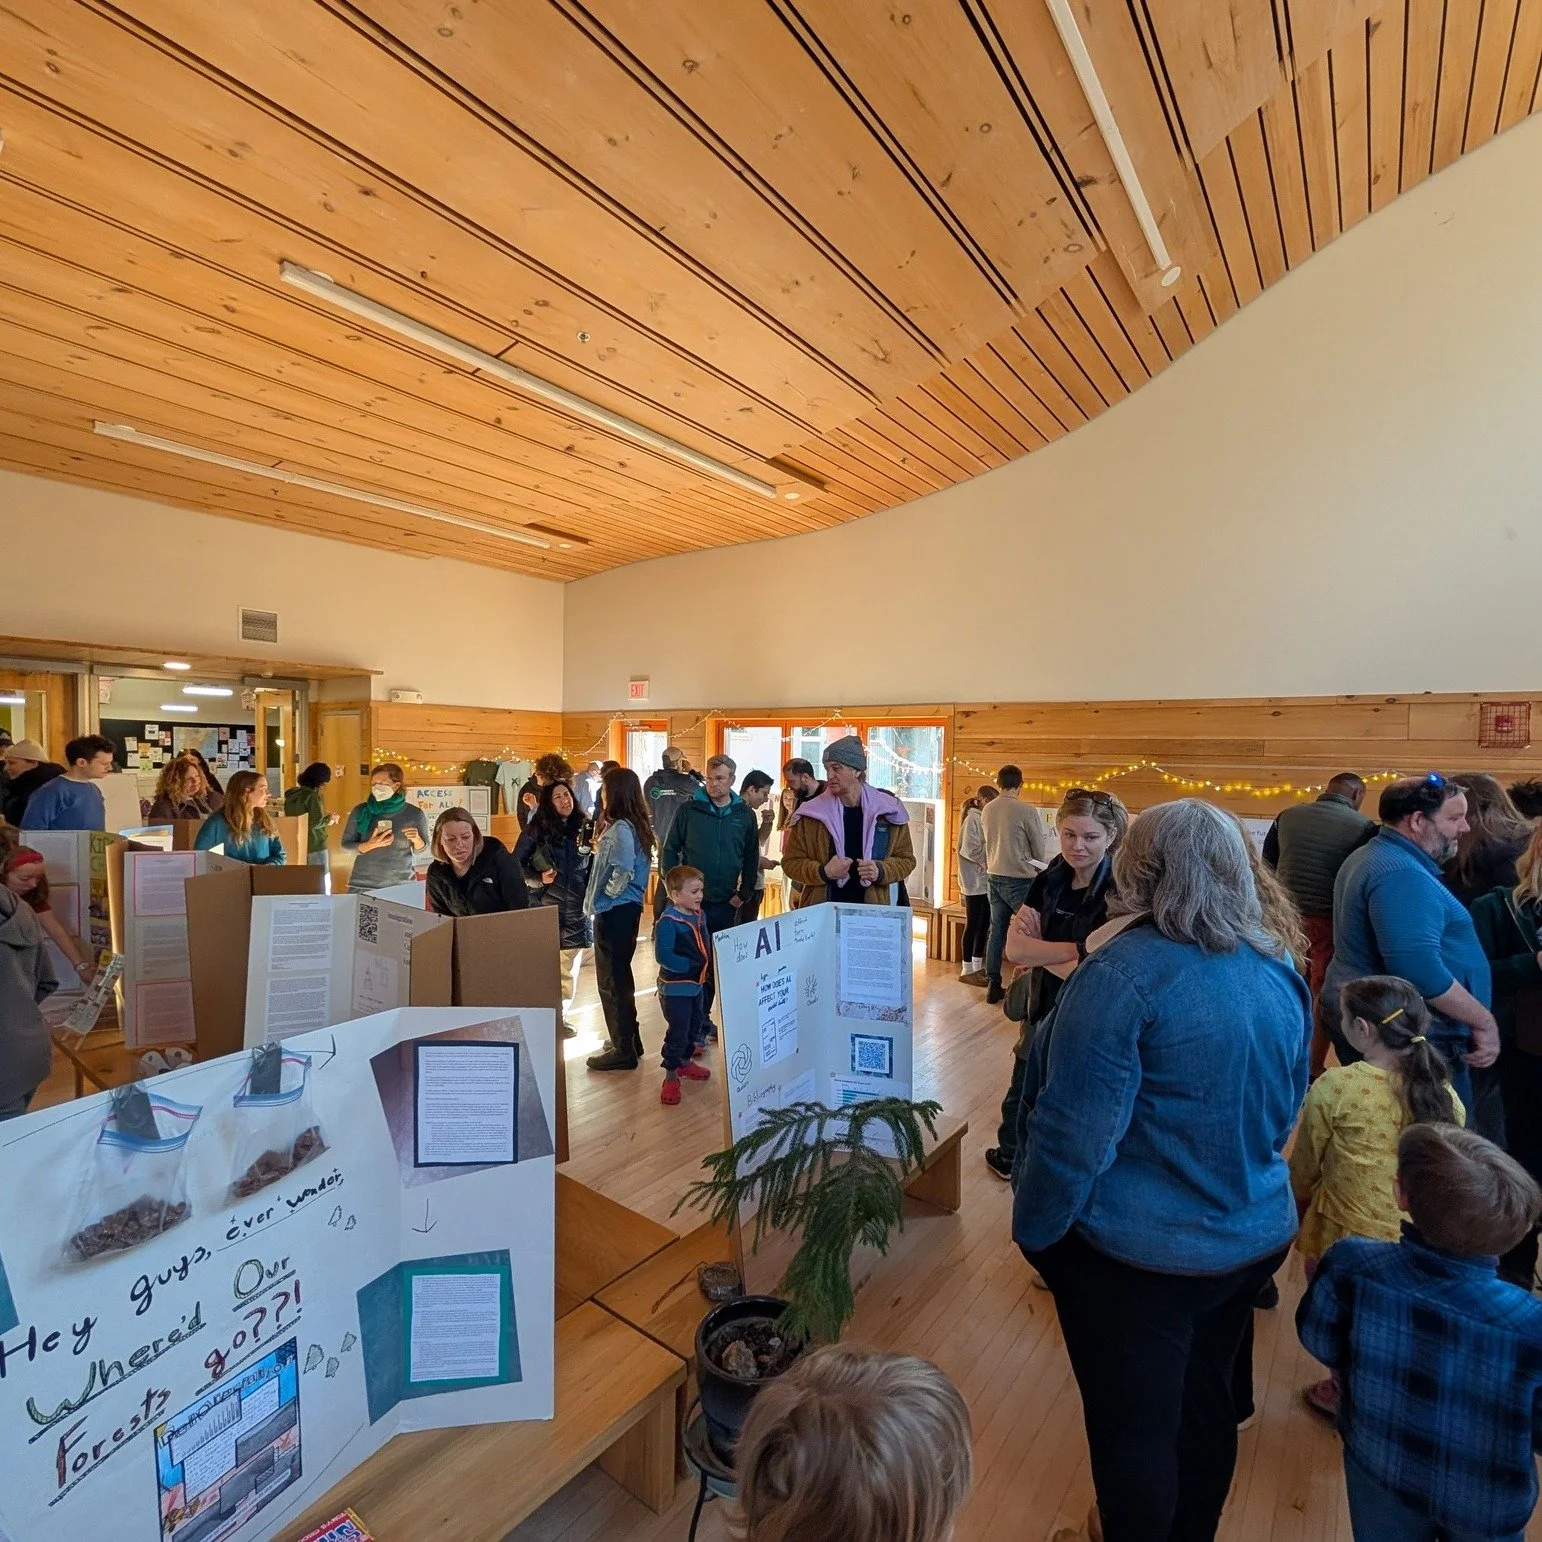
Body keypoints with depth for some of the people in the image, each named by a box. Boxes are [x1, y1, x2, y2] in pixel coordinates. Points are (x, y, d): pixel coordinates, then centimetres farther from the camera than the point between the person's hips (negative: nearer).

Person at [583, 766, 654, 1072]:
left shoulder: (620, 828, -20)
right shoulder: (637, 825, 9)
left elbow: (623, 870, -27)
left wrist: (607, 894, -10)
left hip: (614, 911, -10)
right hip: (627, 908, 10)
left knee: (611, 980, 1)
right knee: (620, 976, 20)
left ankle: (623, 1050, 11)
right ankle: (629, 1038, 31)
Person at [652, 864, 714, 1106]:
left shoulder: (699, 915, 2)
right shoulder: (667, 921, -24)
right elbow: (663, 956, -27)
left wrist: (708, 965, -3)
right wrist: (692, 966, -24)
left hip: (697, 983, 8)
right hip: (675, 987, -8)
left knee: (695, 1025, 22)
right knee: (677, 1031, -1)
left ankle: (685, 1062, 43)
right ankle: (671, 1077, 15)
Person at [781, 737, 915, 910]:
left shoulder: (888, 811, 0)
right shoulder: (811, 813, -3)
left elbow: (906, 859, 7)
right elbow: (791, 862, 1)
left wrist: (881, 871, -13)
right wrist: (823, 872, -17)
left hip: (874, 910, 1)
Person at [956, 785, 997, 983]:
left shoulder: (983, 818, 15)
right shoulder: (973, 818, -13)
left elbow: (985, 847, 13)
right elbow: (971, 850, -20)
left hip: (985, 881, 9)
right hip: (975, 882, -9)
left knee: (984, 924, 13)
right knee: (973, 924, -3)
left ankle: (977, 966, 22)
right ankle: (967, 970, 5)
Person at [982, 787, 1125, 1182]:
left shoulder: (1119, 893, -20)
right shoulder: (1049, 881, -3)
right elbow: (1014, 948, -11)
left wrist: (1038, 951, -17)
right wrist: (1078, 948, -20)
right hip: (1044, 1012, 6)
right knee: (1020, 1102, 24)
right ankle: (1011, 1157, 51)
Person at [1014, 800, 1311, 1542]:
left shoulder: (1126, 970, -26)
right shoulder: (1279, 970, -2)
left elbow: (1075, 1128, -24)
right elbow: (1284, 1109, 12)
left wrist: (1034, 1229, -8)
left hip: (1137, 1249, -7)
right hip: (1252, 1234, 7)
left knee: (1133, 1427, 15)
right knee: (1204, 1402, 27)